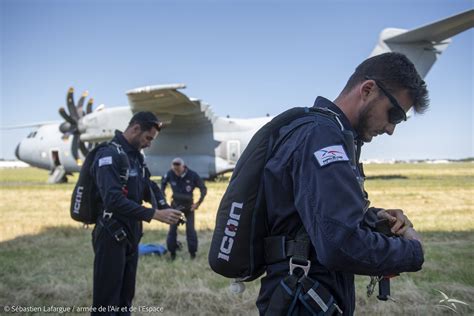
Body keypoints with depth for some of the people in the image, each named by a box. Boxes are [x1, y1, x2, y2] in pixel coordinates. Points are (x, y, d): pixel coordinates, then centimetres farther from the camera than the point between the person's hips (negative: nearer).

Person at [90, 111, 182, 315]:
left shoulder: (136, 156, 10)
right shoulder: (110, 155, -18)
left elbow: (149, 187, 14)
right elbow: (114, 200, -29)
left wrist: (166, 209, -5)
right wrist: (154, 214, -29)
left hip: (131, 234, 9)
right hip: (112, 236, -9)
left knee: (125, 296, 19)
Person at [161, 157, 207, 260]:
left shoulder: (192, 175, -21)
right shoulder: (170, 174, -16)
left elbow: (203, 189, -11)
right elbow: (163, 183, 5)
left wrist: (198, 203, -15)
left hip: (189, 206, -1)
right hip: (175, 205, 2)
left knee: (190, 229, -1)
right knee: (172, 229, 1)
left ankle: (192, 251, 14)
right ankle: (172, 252, 15)